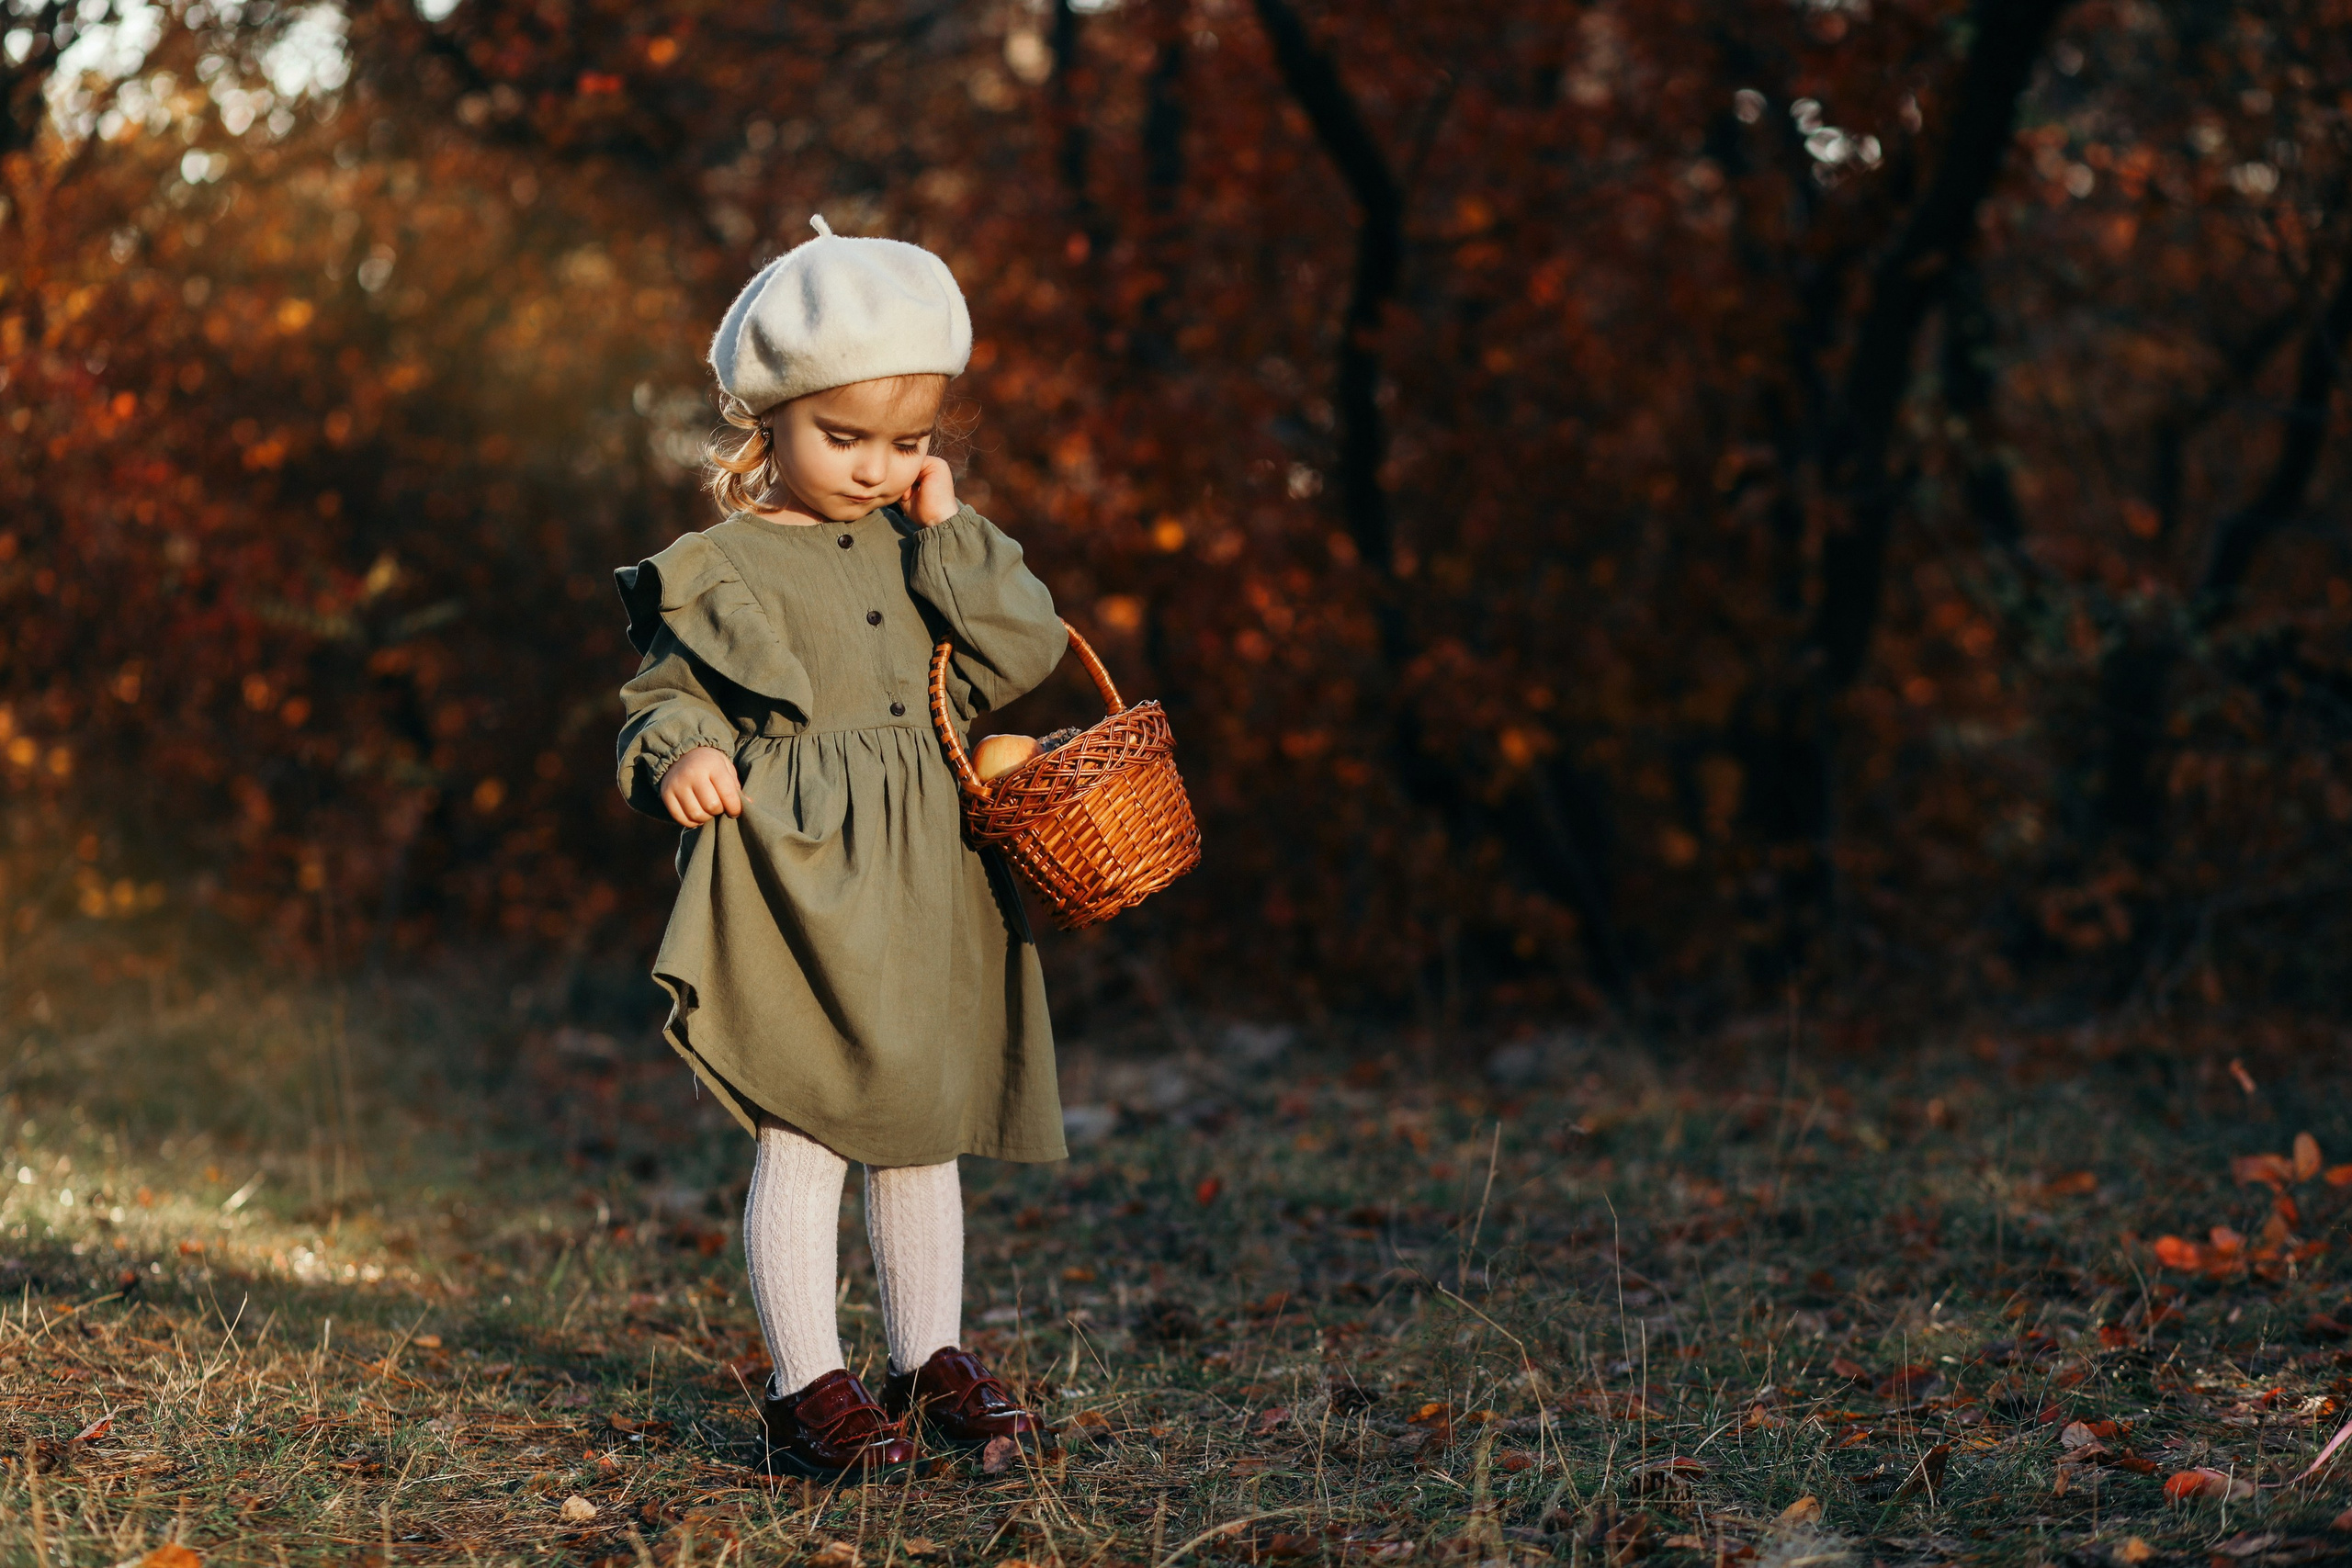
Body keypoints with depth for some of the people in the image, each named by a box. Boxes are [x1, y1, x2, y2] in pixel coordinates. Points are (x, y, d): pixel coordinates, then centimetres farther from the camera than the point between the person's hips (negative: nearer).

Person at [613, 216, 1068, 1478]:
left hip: (926, 890, 5)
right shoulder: (719, 571, -3)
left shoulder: (930, 553, 10)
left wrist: (949, 534, -5)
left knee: (922, 1132, 14)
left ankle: (930, 1357, 26)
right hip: (794, 882, -5)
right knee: (800, 1134, -5)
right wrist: (677, 754, -22)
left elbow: (1022, 654, 0)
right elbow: (661, 699, -1)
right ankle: (807, 1383, 3)